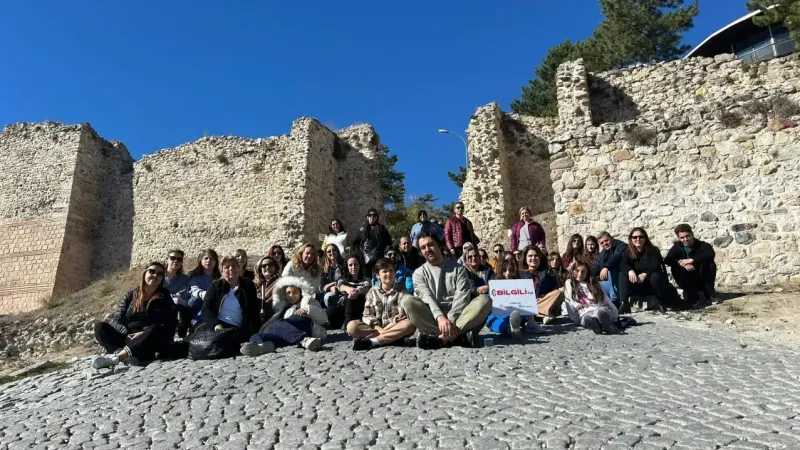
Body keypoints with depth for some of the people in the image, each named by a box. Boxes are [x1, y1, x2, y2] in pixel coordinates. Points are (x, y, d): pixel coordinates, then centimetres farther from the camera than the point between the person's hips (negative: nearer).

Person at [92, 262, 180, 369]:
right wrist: (127, 334, -14)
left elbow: (169, 326, -7)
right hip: (127, 338, 3)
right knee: (100, 326, -16)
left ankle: (116, 357, -44)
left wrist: (144, 334, -21)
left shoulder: (165, 298, 4)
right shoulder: (131, 295, 13)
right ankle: (129, 355, -40)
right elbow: (115, 319, 6)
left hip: (151, 342, -3)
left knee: (157, 328, -33)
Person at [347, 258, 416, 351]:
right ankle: (395, 338, -29)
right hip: (376, 328, 1)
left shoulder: (401, 291, 4)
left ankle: (371, 341, -33)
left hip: (396, 327, -1)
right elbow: (367, 315, 0)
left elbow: (405, 313, -8)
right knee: (351, 326, -24)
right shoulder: (373, 292, 7)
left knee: (410, 324, -34)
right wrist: (379, 329, -19)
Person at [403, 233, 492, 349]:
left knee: (484, 300, -25)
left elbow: (462, 297, -5)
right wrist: (440, 317, -30)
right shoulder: (419, 273, 8)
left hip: (457, 317, 1)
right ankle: (457, 336, -32)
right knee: (407, 302, -28)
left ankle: (441, 338, -33)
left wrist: (451, 320, -23)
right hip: (433, 318, 0)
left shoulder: (458, 268, 8)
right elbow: (426, 297, -10)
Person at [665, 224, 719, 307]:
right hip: (689, 283, 1)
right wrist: (683, 264, -37)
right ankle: (693, 298, -16)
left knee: (710, 264, -27)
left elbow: (711, 254, -32)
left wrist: (691, 260, -40)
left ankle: (710, 294, -10)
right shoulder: (677, 247, -3)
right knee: (675, 269, -27)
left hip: (703, 280, -1)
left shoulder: (702, 245, -8)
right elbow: (667, 260, -20)